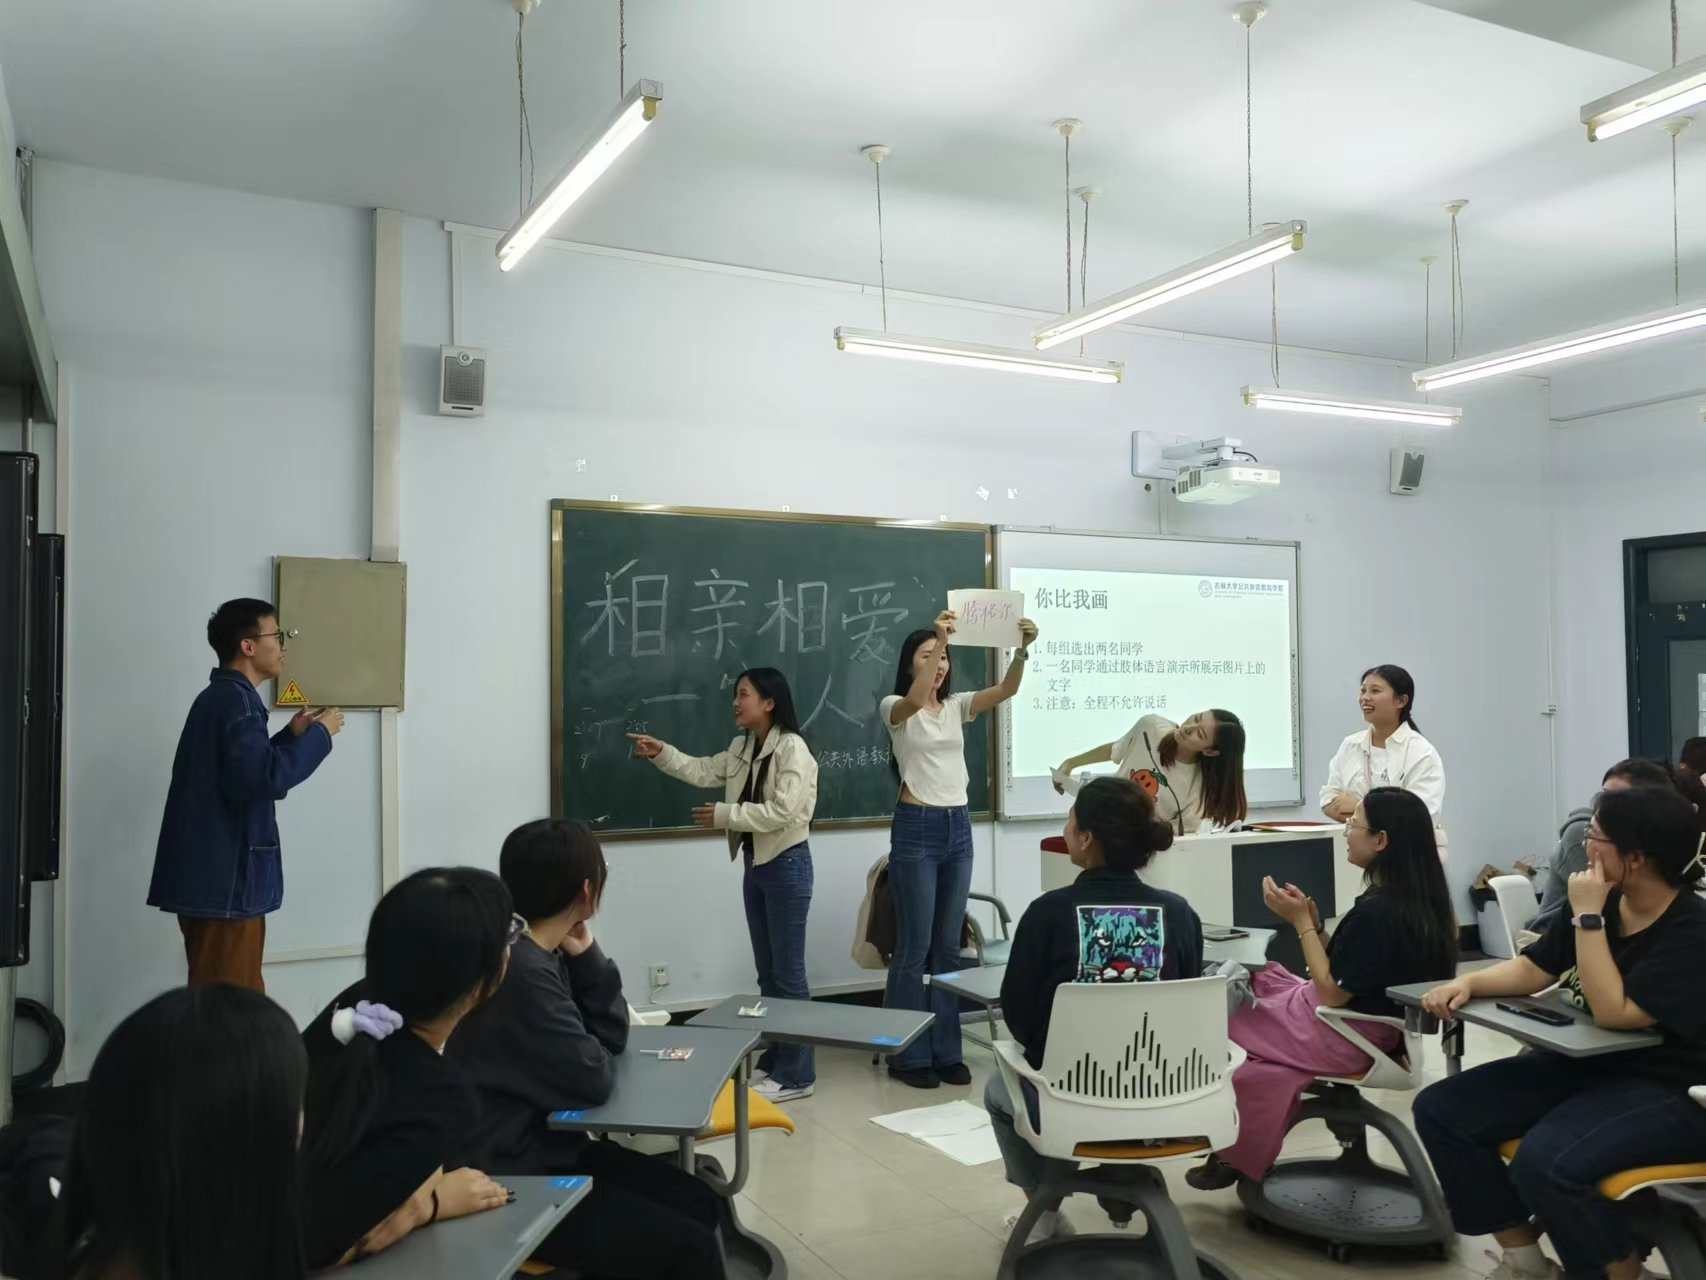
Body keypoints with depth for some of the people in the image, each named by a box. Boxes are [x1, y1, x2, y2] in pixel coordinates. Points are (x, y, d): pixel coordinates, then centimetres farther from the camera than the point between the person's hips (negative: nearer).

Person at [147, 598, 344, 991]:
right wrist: (319, 734, -16)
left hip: (213, 875, 10)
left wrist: (292, 735, 15)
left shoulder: (219, 697, 16)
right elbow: (263, 778, -27)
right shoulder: (235, 700, -16)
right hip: (225, 880, -10)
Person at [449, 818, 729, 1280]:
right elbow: (594, 1079, -24)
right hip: (512, 1181, -9)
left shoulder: (548, 958, 5)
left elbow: (611, 1037, 7)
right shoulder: (522, 972, -25)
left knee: (698, 1202, 9)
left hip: (550, 1148, 10)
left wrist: (585, 954, -5)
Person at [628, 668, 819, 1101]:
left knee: (788, 971, -2)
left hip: (786, 865, -9)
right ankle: (774, 1060, 26)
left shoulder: (792, 748, -18)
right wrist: (661, 754, 4)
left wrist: (725, 815, -20)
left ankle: (797, 1074, 6)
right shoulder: (742, 747, 9)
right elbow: (704, 772, 16)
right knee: (767, 970, 15)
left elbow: (783, 811, -25)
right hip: (755, 864, 9)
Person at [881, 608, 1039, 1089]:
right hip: (916, 829, -5)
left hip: (959, 828, 6)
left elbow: (1006, 690, -7)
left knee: (948, 945, 11)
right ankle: (908, 1056, 12)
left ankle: (945, 1051, 21)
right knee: (915, 946, 0)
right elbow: (914, 701, -30)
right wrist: (938, 639, -39)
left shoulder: (958, 706, 9)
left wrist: (1022, 648, -26)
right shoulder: (894, 708, -5)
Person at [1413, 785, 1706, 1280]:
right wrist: (1467, 982, -7)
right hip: (1581, 1065, 8)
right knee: (1440, 1110, -5)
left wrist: (1588, 918, -23)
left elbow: (1614, 1013, -25)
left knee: (1545, 1162, -34)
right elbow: (1531, 969, 11)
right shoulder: (1605, 901, 4)